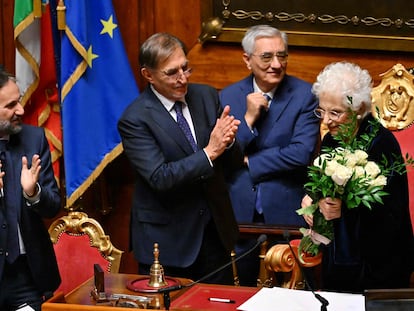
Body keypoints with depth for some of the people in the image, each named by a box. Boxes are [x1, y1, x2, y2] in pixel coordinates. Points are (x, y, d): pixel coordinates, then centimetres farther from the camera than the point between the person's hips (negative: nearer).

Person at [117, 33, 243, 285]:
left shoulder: (207, 96, 2)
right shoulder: (135, 119, -14)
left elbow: (234, 160, 5)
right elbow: (160, 178, -22)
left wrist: (227, 141, -18)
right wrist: (209, 152, -26)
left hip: (215, 230, 5)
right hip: (166, 240, -5)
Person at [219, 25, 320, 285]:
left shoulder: (305, 95, -8)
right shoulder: (228, 97, 0)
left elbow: (302, 154, -18)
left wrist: (248, 162, -10)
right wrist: (248, 118, -18)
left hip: (286, 213, -2)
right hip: (240, 213, 2)